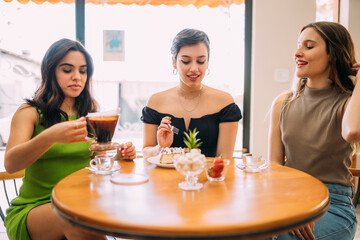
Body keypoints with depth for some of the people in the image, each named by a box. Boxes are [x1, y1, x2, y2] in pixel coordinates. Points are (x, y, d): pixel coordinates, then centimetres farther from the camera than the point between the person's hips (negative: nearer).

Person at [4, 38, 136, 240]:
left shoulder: (90, 115, 12)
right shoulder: (30, 112, -2)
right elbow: (10, 164, -18)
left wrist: (120, 155, -7)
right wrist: (50, 136, -37)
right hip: (33, 208, -3)